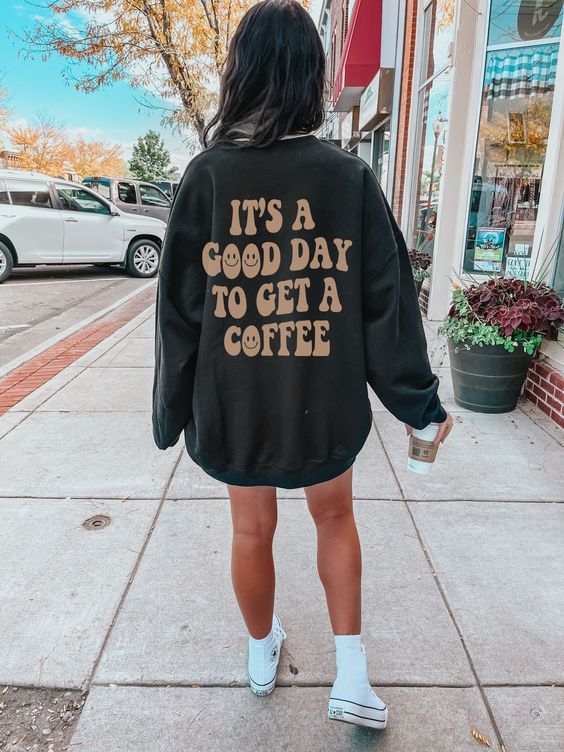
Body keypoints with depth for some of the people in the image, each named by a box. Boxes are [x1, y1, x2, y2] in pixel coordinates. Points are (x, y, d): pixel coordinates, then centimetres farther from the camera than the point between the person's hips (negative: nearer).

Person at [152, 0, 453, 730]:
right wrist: (419, 401, 5)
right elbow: (385, 301, -7)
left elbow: (179, 308, -6)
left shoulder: (206, 175, -9)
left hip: (235, 404, 1)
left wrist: (171, 411, 6)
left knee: (252, 528, 20)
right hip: (324, 401, 0)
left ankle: (262, 653, 44)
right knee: (334, 518, 24)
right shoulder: (349, 176, -9)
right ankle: (350, 672, 27)